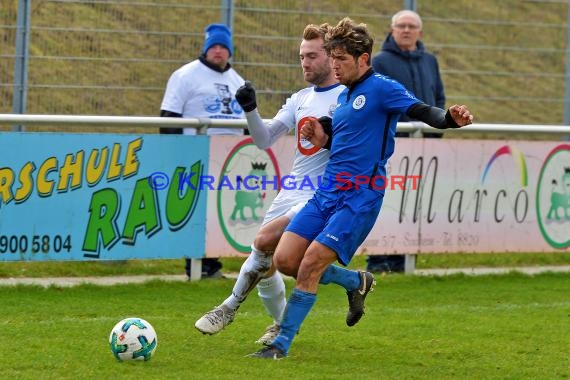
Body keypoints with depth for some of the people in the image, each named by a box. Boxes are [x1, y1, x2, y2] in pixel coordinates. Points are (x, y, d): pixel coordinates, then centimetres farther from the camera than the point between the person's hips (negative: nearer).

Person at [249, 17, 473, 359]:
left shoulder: (382, 88, -8)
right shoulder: (345, 96, 18)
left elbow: (424, 112, -21)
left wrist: (450, 118, -43)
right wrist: (323, 138, 7)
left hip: (360, 198, -9)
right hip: (327, 193, 9)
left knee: (311, 264, -15)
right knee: (284, 260, 1)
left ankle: (282, 344, -6)